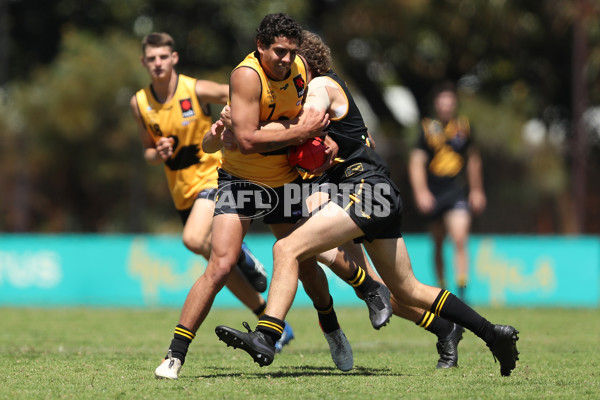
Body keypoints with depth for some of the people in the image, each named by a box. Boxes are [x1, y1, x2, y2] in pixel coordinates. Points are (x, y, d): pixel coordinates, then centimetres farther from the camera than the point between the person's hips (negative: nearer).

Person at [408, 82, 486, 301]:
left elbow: (473, 159, 18)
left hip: (458, 192, 0)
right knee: (438, 244, 10)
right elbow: (416, 162, -1)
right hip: (433, 194, 0)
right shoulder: (427, 127, -1)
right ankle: (441, 288, 26)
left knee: (459, 240, -17)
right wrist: (421, 192, -12)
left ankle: (462, 290, -17)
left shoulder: (463, 126, 5)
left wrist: (476, 191, 21)